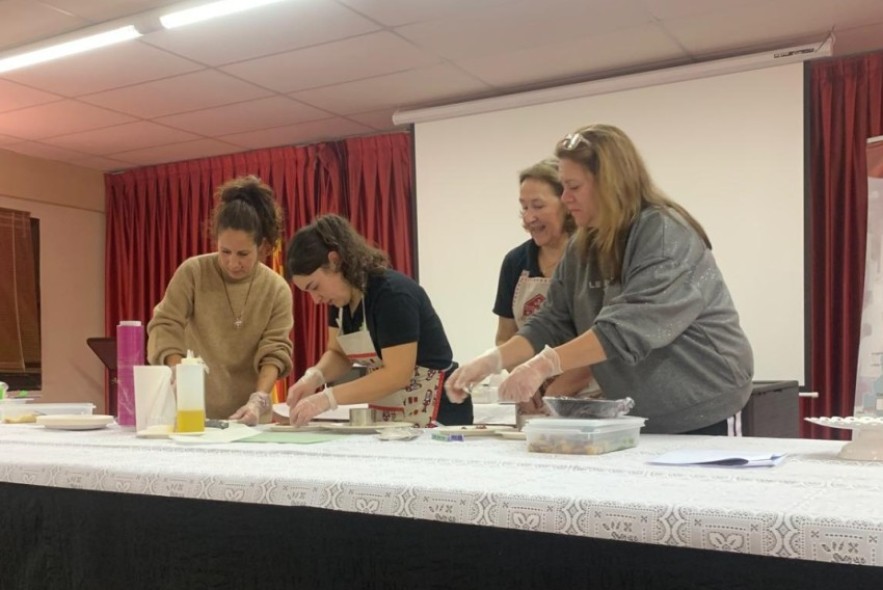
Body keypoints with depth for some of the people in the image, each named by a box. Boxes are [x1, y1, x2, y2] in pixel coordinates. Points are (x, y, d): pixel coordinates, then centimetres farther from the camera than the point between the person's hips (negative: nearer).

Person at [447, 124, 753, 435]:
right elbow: (552, 323, -1)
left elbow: (630, 325, -31)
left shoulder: (666, 234, -19)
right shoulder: (582, 249, 4)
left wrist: (545, 365, -35)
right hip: (637, 417, 7)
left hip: (697, 414, -6)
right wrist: (491, 361, -15)